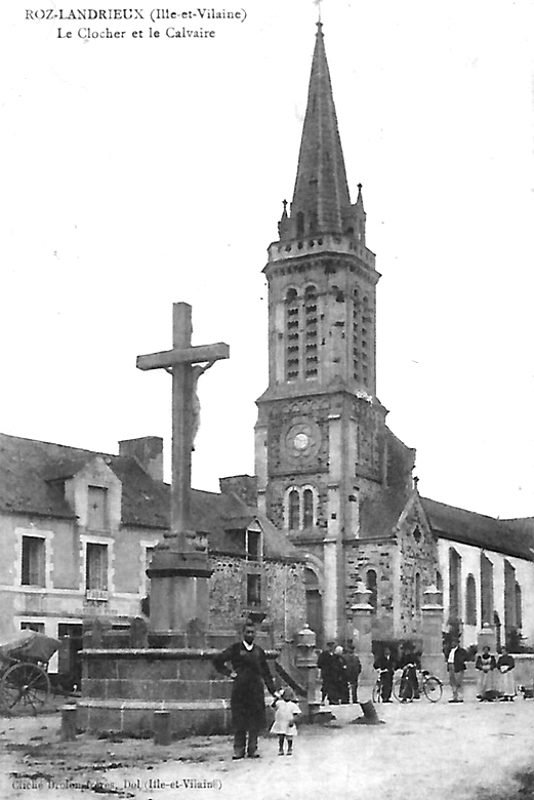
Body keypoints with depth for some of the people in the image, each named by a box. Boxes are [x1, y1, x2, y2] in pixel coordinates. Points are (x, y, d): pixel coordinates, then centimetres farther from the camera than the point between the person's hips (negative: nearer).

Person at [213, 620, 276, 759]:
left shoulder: (259, 651, 12)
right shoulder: (235, 648, 2)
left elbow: (266, 673, 14)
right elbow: (217, 661, 5)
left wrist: (273, 690, 9)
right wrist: (229, 673, -2)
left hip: (256, 689, 2)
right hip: (240, 689, -2)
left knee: (255, 721, 2)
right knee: (239, 721, -1)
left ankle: (253, 749, 10)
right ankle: (238, 750, 7)